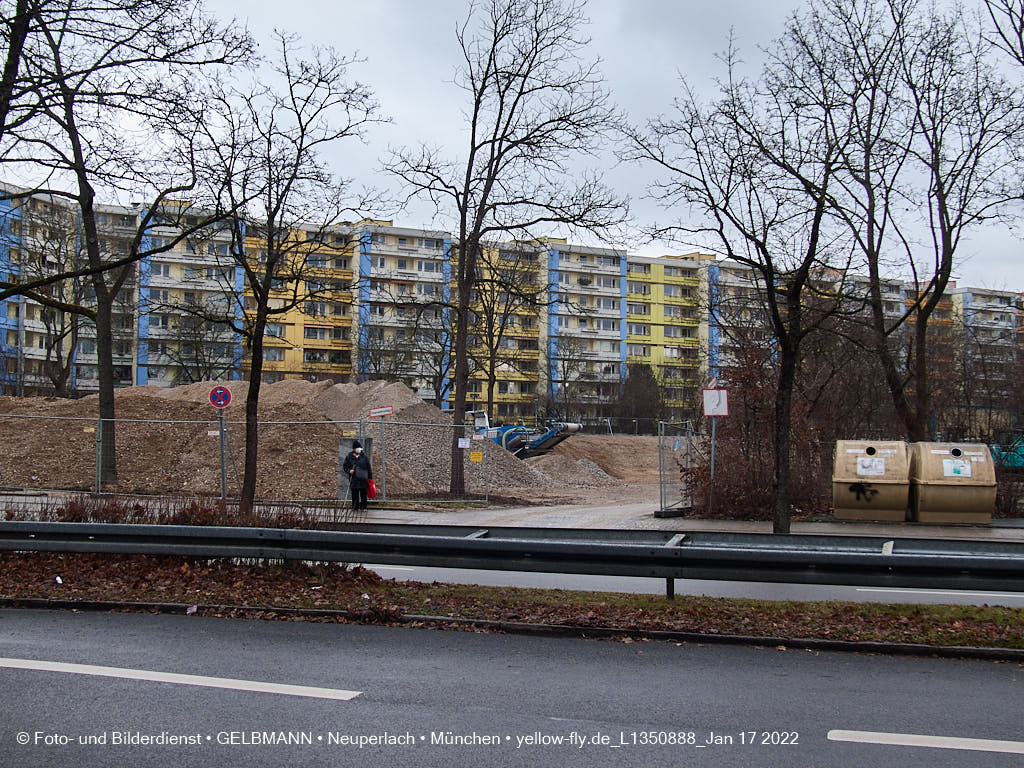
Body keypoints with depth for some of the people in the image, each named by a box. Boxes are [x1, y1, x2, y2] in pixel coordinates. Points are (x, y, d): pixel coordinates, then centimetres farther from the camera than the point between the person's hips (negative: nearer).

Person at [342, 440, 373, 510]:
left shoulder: (365, 457, 6)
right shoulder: (349, 457, 5)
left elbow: (369, 468, 8)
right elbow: (344, 467, 10)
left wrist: (370, 478, 4)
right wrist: (349, 471, -10)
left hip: (363, 480, 0)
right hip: (354, 480, 0)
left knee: (363, 495, 3)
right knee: (355, 495, 1)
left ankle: (363, 507, 12)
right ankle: (355, 507, 9)